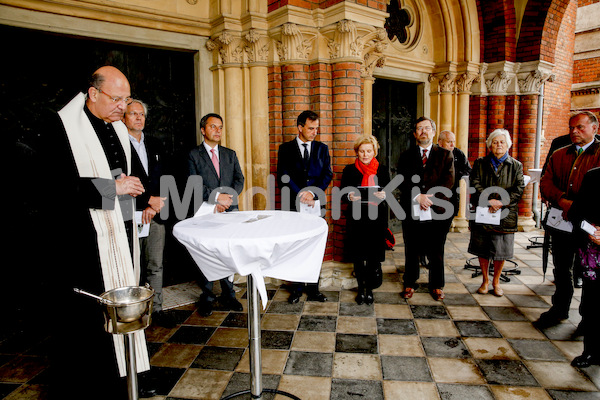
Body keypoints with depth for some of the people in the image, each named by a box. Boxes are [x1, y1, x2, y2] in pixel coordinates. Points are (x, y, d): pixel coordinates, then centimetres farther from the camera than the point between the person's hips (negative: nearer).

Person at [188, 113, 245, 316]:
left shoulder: (230, 154, 15)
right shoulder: (194, 155, 3)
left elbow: (239, 180, 7)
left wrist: (227, 199, -9)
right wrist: (216, 197, -17)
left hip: (229, 212, 3)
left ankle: (228, 295, 18)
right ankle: (206, 298, 16)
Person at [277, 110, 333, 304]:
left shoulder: (322, 148, 11)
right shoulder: (286, 149, 5)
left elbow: (327, 175, 3)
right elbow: (283, 176, -3)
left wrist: (312, 192, -12)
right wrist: (300, 196, -11)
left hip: (315, 204, 1)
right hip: (293, 205, -1)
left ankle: (313, 289, 15)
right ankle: (297, 288, 16)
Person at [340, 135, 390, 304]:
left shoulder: (382, 170, 6)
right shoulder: (350, 170, 5)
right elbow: (342, 192, 4)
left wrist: (383, 196, -15)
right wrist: (349, 197, -18)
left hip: (376, 219, 0)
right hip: (356, 219, 0)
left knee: (373, 256, 1)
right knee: (357, 256, 6)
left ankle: (370, 289, 18)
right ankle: (361, 288, 21)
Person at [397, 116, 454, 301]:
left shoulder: (445, 155, 7)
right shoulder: (406, 156, 9)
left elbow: (449, 181, -4)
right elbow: (402, 181, -3)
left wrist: (429, 197, -16)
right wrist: (417, 196, -17)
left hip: (437, 211, 0)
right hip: (412, 211, 1)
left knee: (436, 253, 10)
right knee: (411, 252, 11)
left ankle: (437, 286, 26)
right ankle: (410, 284, 25)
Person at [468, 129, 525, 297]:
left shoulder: (516, 166, 8)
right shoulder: (480, 163, 8)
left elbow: (519, 189, -1)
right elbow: (475, 184, -3)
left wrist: (502, 202, -15)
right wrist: (489, 200, -16)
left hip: (505, 214, 0)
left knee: (501, 250, 5)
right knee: (482, 250, 6)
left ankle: (496, 281, 24)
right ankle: (485, 281, 22)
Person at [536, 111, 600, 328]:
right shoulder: (559, 155, 13)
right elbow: (545, 182, 4)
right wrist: (563, 200, -13)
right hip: (561, 221, 4)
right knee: (561, 268, 15)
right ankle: (559, 309, 31)